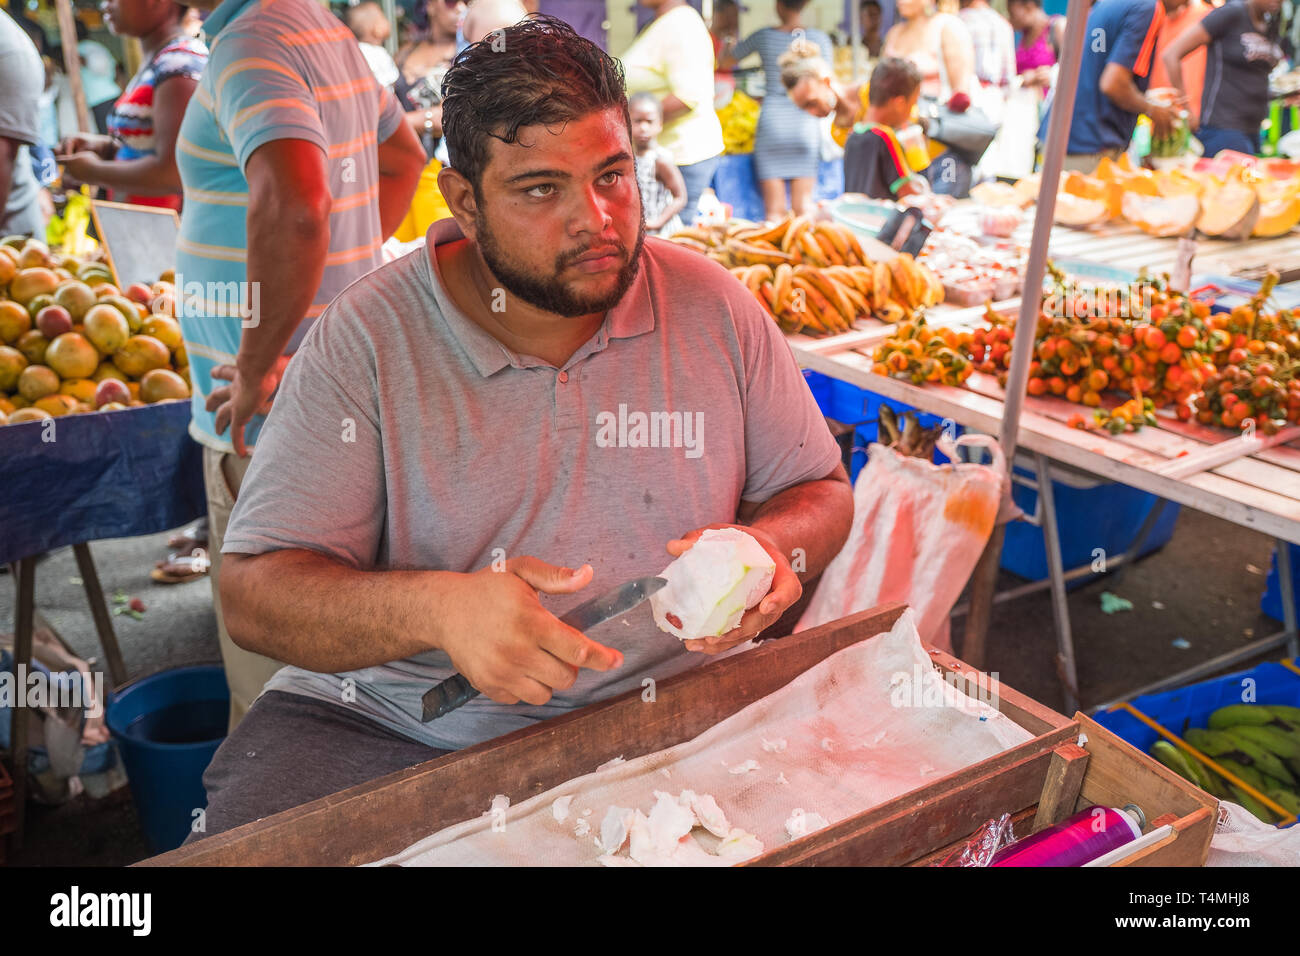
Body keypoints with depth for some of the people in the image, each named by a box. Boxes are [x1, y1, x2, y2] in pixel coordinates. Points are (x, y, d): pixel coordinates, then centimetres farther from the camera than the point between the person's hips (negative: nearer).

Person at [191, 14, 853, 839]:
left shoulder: (714, 308, -1)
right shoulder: (366, 338, -9)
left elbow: (821, 491, 9)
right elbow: (256, 593, -13)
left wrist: (772, 546, -15)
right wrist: (434, 609, -32)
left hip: (666, 717, 3)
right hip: (397, 729, -1)